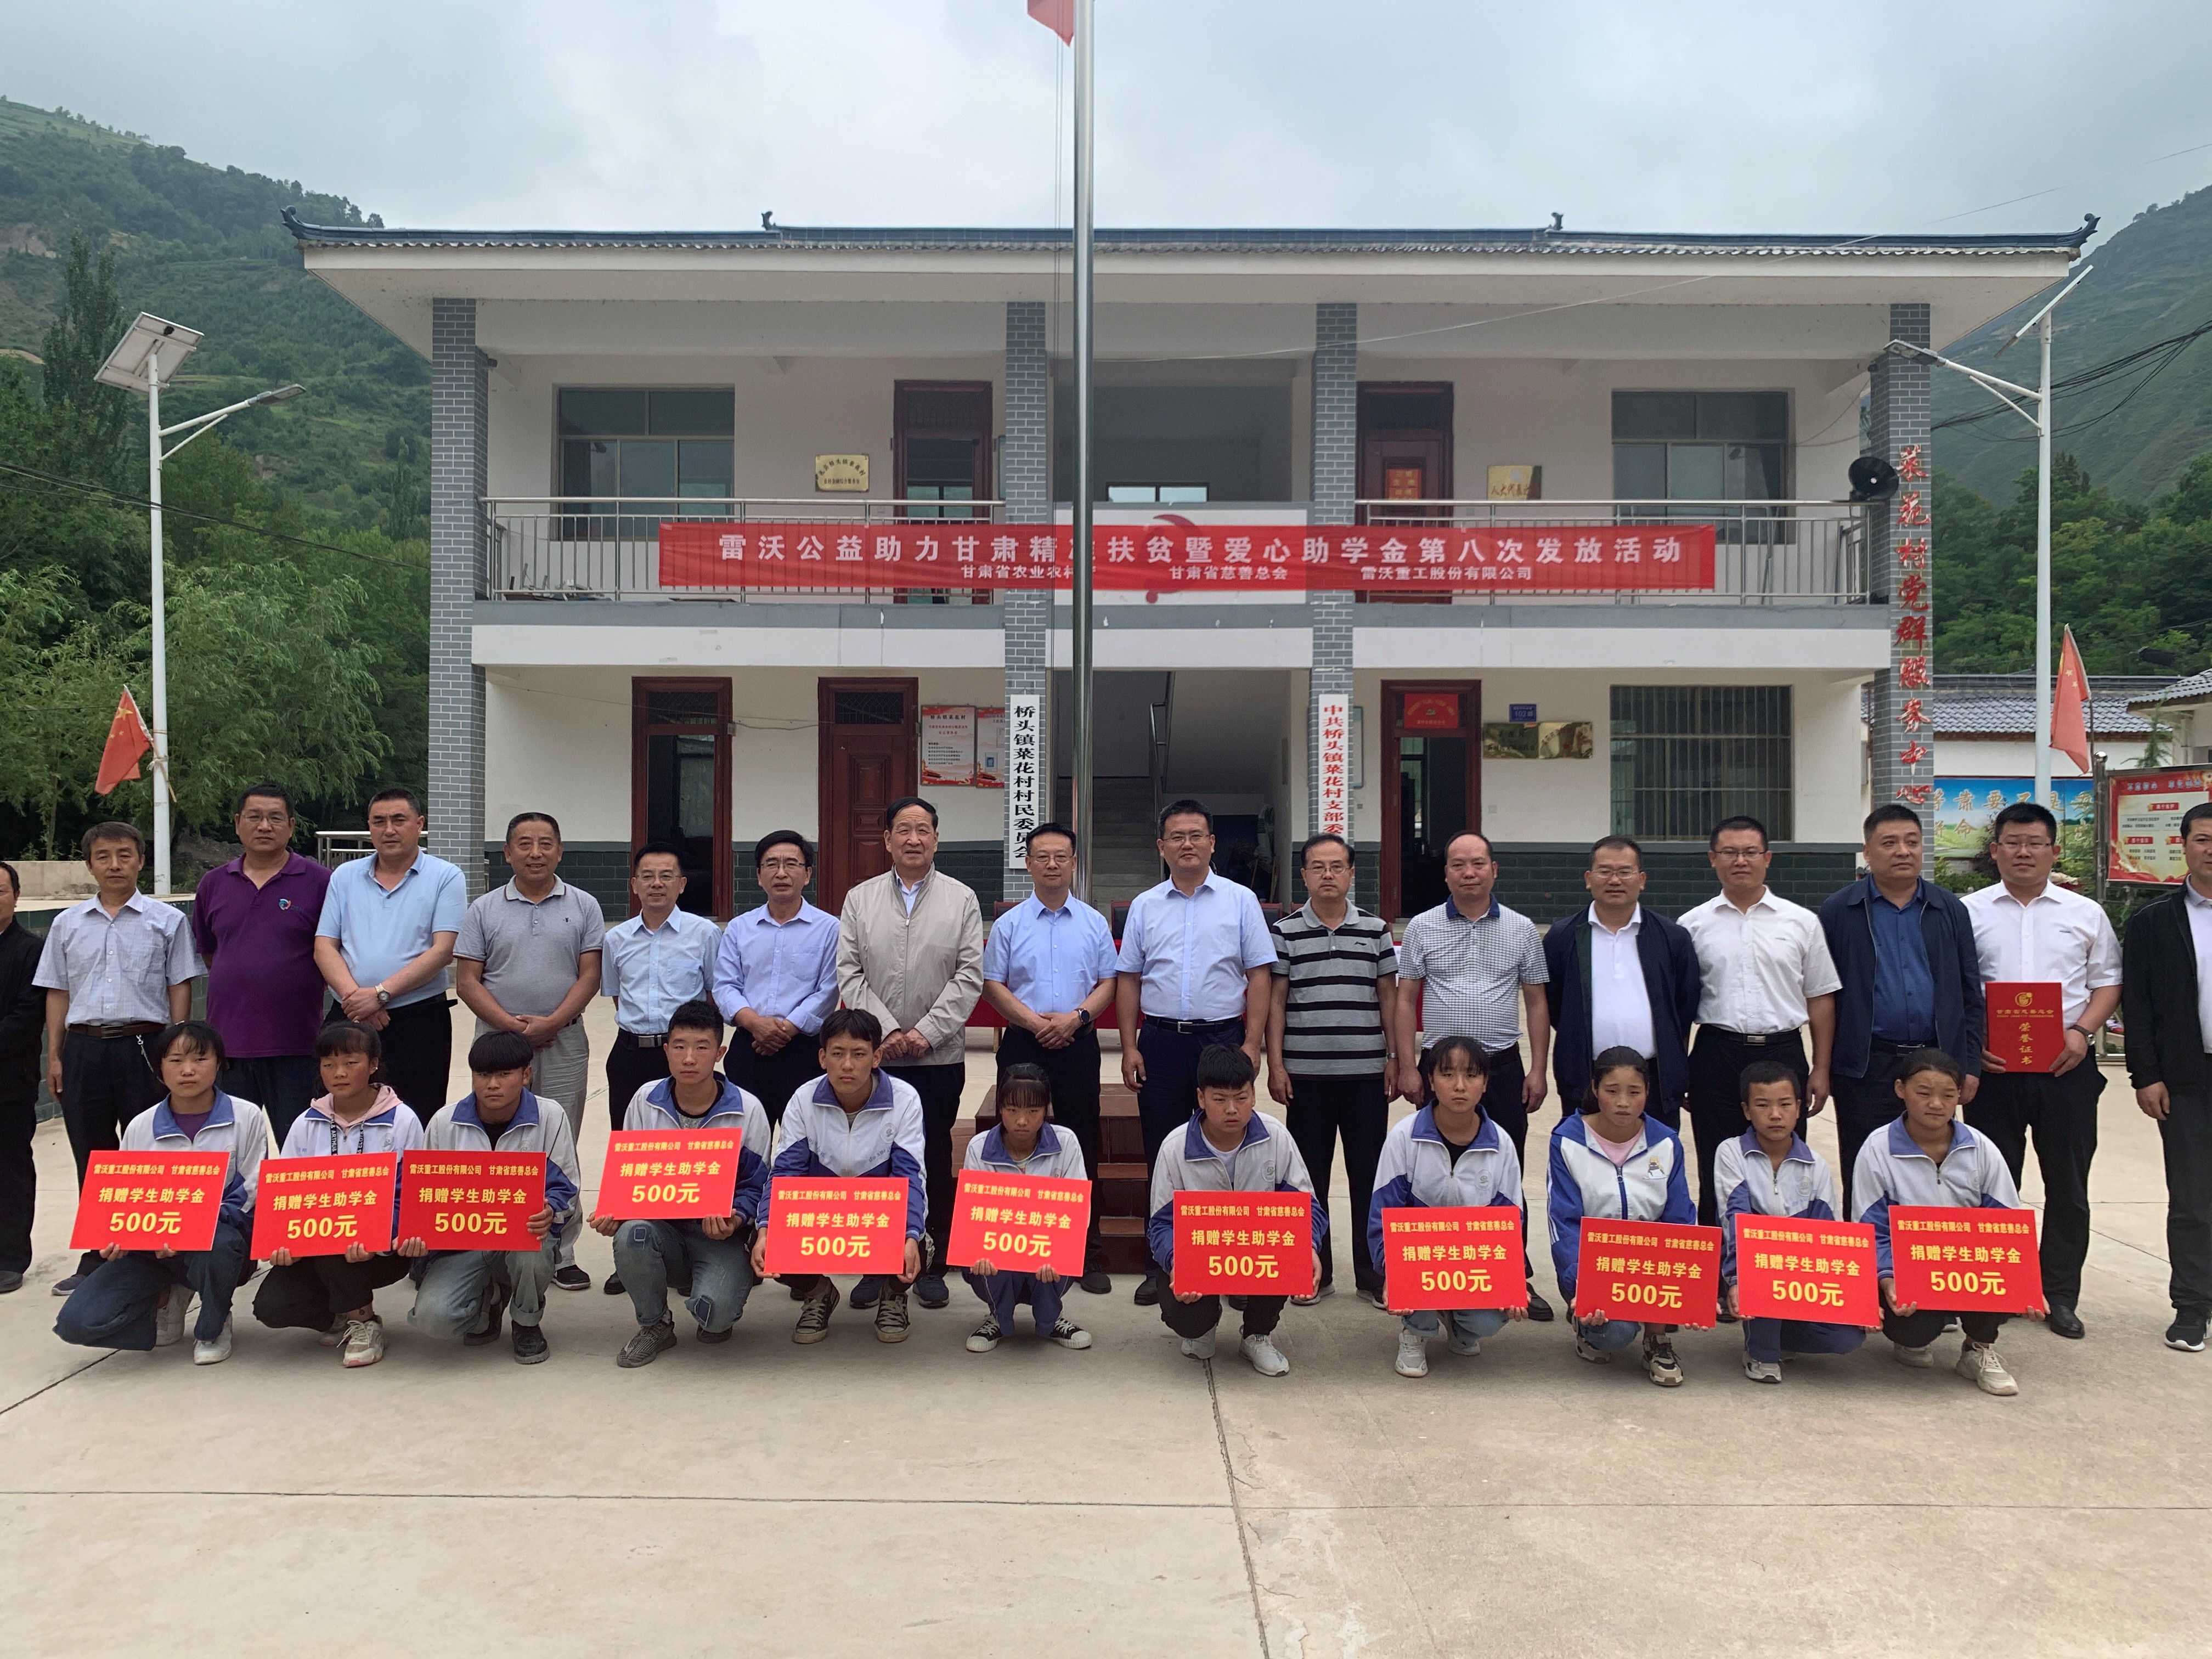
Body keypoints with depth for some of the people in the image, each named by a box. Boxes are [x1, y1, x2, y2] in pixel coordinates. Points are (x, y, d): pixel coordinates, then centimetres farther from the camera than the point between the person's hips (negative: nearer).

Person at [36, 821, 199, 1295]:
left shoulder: (167, 921, 3)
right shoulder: (67, 924, 11)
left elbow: (179, 988, 2)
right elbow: (57, 992, 13)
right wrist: (54, 1056, 7)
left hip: (144, 1045, -3)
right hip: (83, 1047, 3)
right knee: (91, 1157, 9)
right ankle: (96, 1257, 18)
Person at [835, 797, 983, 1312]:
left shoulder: (961, 899, 4)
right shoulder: (860, 899, 7)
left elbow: (970, 975, -3)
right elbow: (848, 973, 1)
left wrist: (927, 1032, -11)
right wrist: (886, 1030, -11)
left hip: (939, 1057, -1)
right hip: (874, 1056, 1)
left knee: (935, 1161, 6)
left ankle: (931, 1266, 16)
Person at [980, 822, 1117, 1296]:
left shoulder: (1094, 923, 7)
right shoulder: (1008, 925, 5)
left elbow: (1108, 982, 5)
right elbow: (992, 985, 2)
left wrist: (1076, 1017, -12)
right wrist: (1033, 1021, -12)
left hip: (1078, 1044, 0)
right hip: (1023, 1045, 0)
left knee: (1083, 1148, 3)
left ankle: (1088, 1256, 11)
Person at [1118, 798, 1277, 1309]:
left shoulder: (1240, 901, 3)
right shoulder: (1144, 906, 9)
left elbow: (1259, 975, 1)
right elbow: (1128, 979, 9)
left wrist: (1252, 1043, -7)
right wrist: (1129, 1047, 1)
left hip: (1223, 1038, -2)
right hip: (1161, 1041, 2)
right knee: (1162, 1156, 6)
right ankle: (1163, 1265, 15)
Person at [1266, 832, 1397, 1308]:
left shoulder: (1376, 929, 6)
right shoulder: (1286, 931, 3)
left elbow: (1388, 997, 9)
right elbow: (1276, 1000, 4)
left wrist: (1395, 1059, 4)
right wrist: (1275, 1063, -1)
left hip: (1366, 1071, 1)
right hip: (1306, 1073, 0)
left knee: (1369, 1174, 4)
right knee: (1310, 1175, 6)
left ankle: (1372, 1274, 15)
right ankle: (1314, 1271, 18)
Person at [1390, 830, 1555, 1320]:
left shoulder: (1521, 930, 5)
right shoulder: (1423, 928, 2)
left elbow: (1537, 1002, 7)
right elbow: (1405, 999, 2)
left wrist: (1538, 1069, 1)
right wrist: (1407, 1068, -4)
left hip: (1503, 1065, 1)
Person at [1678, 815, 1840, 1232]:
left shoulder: (1801, 922, 5)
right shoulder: (1694, 925, 4)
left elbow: (1820, 999, 8)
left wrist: (1820, 1069, 3)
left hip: (1783, 1053, 1)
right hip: (1717, 1054, 0)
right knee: (1717, 1174, 5)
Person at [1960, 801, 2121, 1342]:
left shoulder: (2086, 914, 8)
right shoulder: (1969, 912, 3)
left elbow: (2108, 983, 9)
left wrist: (2083, 1031, -8)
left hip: (2066, 1067, 1)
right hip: (1992, 1067, -1)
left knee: (2068, 1186, 7)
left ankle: (2060, 1296, 20)